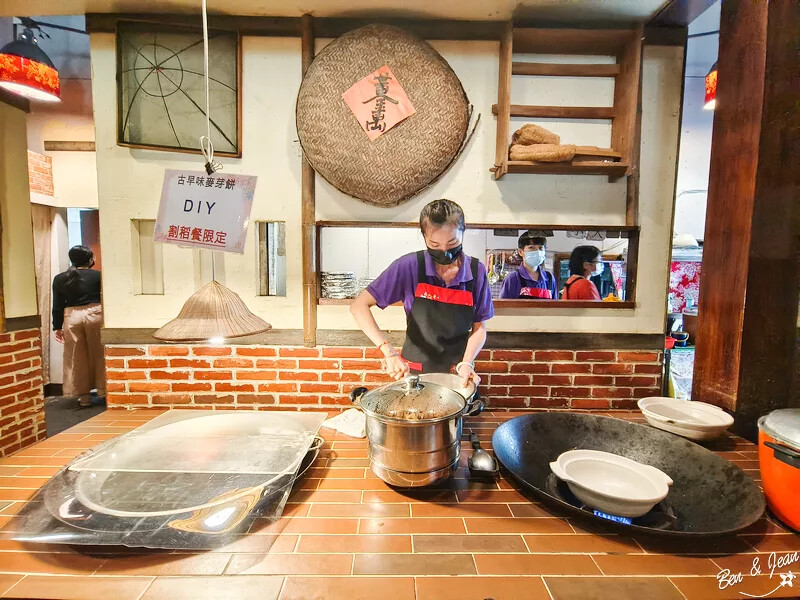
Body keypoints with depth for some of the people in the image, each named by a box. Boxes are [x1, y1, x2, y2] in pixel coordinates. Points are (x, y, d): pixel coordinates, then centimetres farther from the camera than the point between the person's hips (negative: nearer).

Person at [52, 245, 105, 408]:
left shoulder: (59, 279, 5)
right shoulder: (97, 275, -4)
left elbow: (57, 305, 6)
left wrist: (57, 327, 11)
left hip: (71, 317, 3)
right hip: (94, 314, -2)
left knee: (77, 358, 9)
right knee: (98, 354, 7)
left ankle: (84, 396, 15)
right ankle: (102, 392, 13)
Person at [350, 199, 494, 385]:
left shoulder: (476, 272, -9)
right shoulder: (409, 266, -16)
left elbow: (479, 327, -1)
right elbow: (359, 306, -18)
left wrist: (466, 363, -17)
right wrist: (388, 350, -28)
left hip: (457, 374, 2)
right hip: (413, 371, -1)